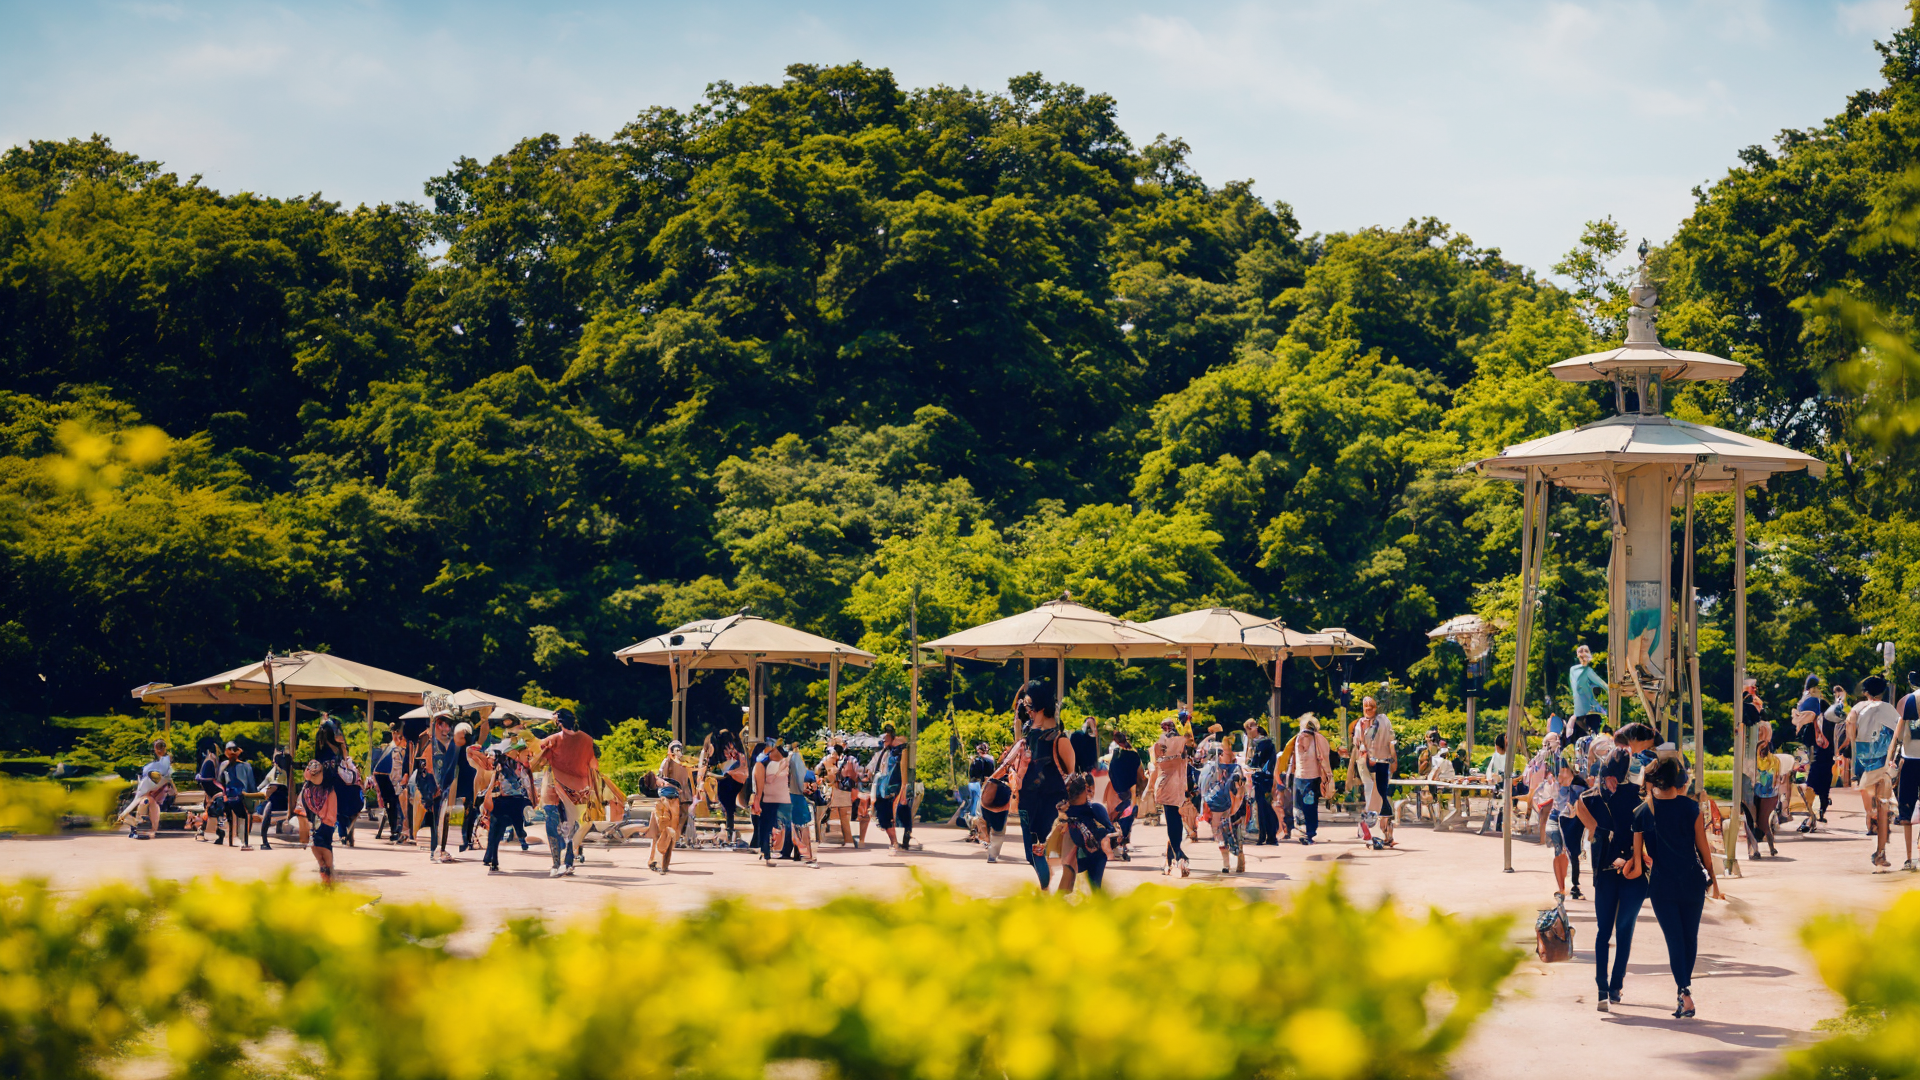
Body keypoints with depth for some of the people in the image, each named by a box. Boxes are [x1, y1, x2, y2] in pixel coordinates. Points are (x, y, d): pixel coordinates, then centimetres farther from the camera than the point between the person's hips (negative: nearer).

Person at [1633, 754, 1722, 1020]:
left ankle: (1685, 994, -11)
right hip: (1691, 882, 1)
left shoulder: (1642, 812, -4)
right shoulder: (1690, 807, -5)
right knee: (1690, 936, 16)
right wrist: (1713, 878, 11)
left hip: (1661, 885, -1)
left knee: (1674, 938, 1)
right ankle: (1685, 988, 25)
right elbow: (1702, 846, 0)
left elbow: (1637, 853, -2)